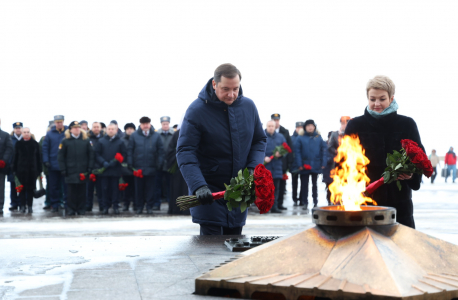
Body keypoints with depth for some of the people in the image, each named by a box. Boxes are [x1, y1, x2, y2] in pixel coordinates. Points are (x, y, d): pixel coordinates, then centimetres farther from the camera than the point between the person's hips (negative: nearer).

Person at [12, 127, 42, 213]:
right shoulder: (18, 144, 4)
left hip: (32, 170, 0)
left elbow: (38, 157, 5)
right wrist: (14, 170, 0)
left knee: (31, 188, 3)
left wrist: (39, 170, 1)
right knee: (22, 188, 1)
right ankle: (23, 206, 7)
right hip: (21, 170, 0)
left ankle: (30, 206, 10)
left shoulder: (35, 144, 4)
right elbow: (15, 157, 4)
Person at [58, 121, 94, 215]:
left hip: (83, 171, 1)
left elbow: (91, 155, 6)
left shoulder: (86, 141, 6)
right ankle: (71, 210, 10)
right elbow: (61, 156, 3)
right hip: (70, 171, -1)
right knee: (71, 191, 2)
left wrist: (90, 168, -2)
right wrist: (63, 169, -5)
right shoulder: (66, 141, 3)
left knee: (82, 191, 5)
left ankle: (81, 209, 13)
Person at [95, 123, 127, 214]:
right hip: (104, 169, 1)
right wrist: (103, 162, -10)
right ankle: (105, 206, 9)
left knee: (115, 188, 2)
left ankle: (115, 206, 9)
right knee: (105, 188, 3)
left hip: (116, 169, -1)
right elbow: (97, 154, 5)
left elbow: (124, 154, 2)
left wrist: (115, 161, -11)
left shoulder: (120, 142, 4)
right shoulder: (101, 141, 7)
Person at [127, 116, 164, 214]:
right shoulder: (134, 136, 3)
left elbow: (161, 151, 5)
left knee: (150, 188, 5)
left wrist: (159, 164, -3)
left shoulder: (156, 136, 3)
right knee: (139, 188, 6)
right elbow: (129, 151, 4)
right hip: (138, 168, 0)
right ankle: (139, 207, 14)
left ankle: (149, 207, 12)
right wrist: (130, 164, -3)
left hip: (151, 168, 0)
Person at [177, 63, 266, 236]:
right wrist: (198, 185, -30)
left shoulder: (248, 106, 1)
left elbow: (259, 140, 11)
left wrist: (253, 168, -8)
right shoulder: (197, 110, -13)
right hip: (209, 189, -4)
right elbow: (185, 152, -17)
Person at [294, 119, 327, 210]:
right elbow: (297, 151, -4)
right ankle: (305, 203, 11)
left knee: (314, 184, 12)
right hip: (305, 165, -1)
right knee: (304, 185, 4)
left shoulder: (318, 137, 3)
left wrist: (323, 163, -4)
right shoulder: (300, 138, -2)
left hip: (316, 165, 1)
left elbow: (323, 150, 3)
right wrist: (299, 164, -11)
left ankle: (315, 202, 19)